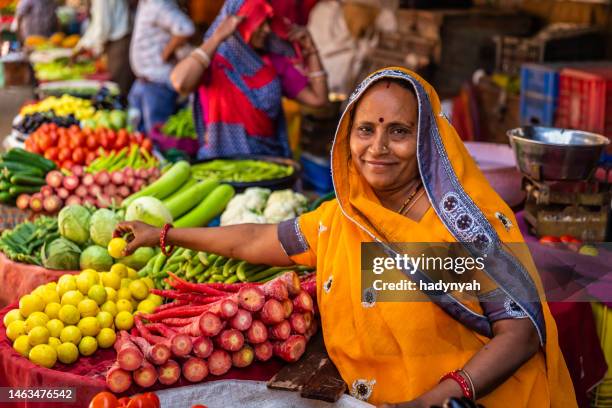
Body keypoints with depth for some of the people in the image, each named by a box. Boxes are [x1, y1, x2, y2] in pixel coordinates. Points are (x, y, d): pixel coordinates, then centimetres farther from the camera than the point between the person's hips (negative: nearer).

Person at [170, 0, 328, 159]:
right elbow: (180, 84, -25)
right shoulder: (212, 62, -4)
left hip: (269, 159, 3)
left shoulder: (274, 63, 9)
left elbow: (318, 98, 10)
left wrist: (310, 49, 5)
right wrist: (217, 37, -17)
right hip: (221, 160, -3)